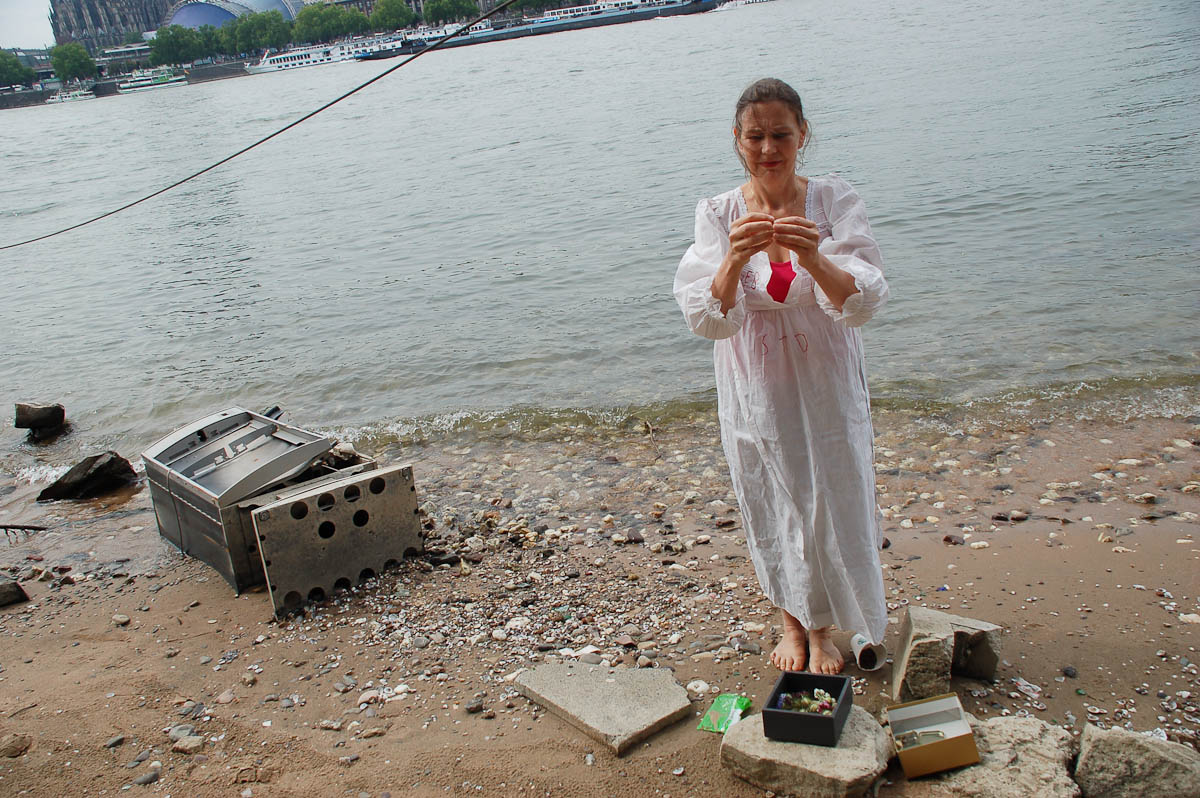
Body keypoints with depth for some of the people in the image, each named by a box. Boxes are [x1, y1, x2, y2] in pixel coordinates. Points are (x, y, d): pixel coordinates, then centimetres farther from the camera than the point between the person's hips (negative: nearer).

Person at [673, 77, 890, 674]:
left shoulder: (834, 201, -8)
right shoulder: (718, 215, -7)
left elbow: (862, 304, -19)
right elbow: (706, 318, -17)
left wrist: (814, 259, -38)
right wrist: (734, 260, -36)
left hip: (825, 390, 0)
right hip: (756, 395, 1)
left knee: (831, 508, 9)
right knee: (772, 512, 14)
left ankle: (823, 629, 36)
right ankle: (791, 623, 40)